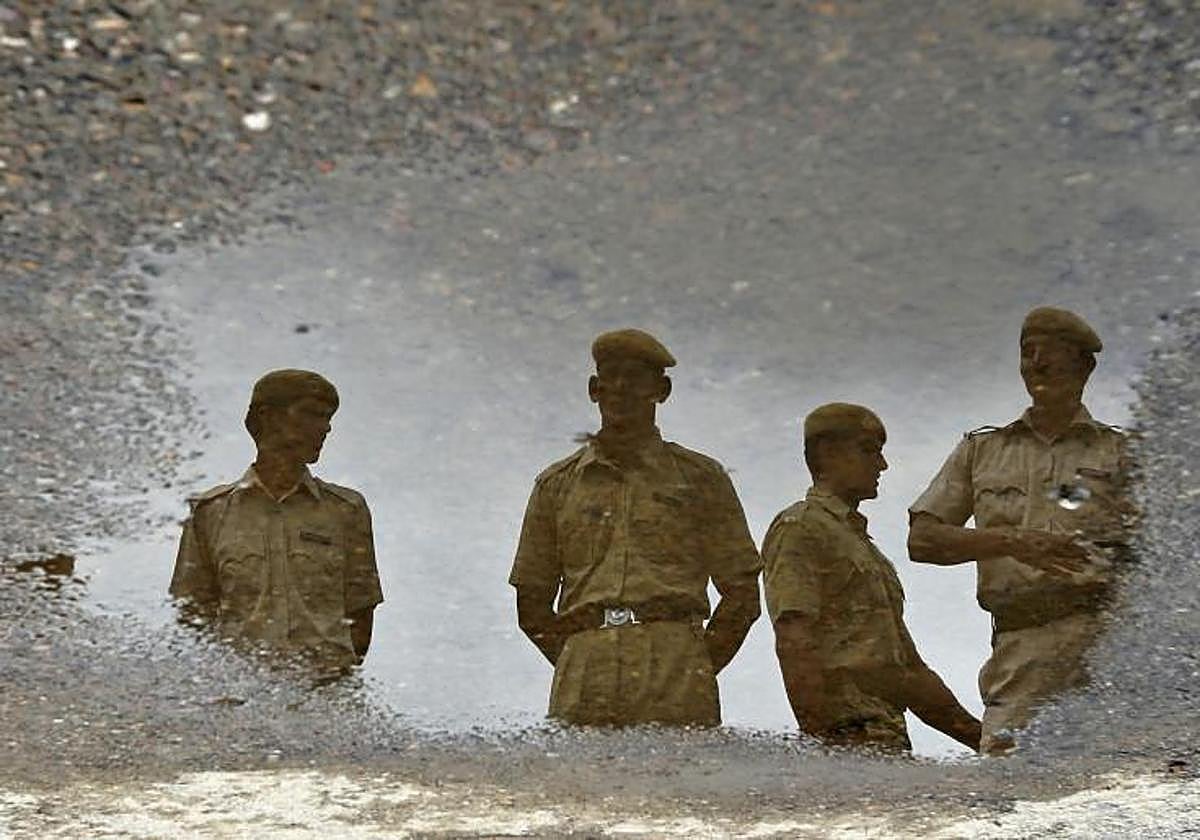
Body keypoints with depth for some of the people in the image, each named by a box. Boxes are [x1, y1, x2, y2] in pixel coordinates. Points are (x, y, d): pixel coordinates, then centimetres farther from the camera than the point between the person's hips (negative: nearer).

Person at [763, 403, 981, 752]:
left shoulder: (861, 541, 29)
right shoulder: (799, 528, 2)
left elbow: (908, 664, 29)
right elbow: (794, 643, -11)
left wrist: (978, 735, 23)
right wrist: (820, 731, -21)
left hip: (889, 735, 8)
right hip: (848, 734, -8)